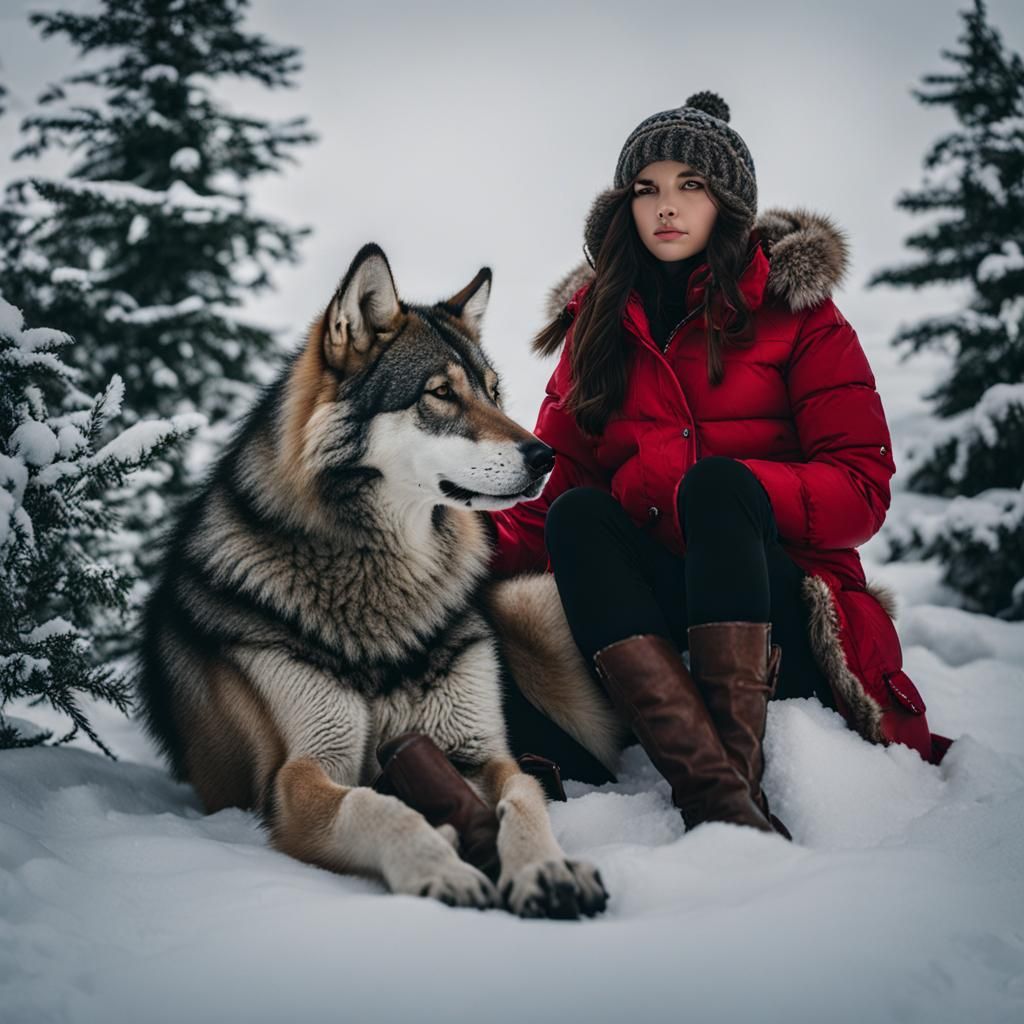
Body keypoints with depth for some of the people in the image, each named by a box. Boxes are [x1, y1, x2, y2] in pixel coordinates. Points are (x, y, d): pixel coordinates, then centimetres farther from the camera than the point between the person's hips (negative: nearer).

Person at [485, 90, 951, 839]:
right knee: (578, 516, -27)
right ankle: (716, 795, -46)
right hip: (647, 610, 3)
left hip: (784, 621, -2)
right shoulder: (599, 322, 15)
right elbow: (553, 486, 6)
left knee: (716, 482, -29)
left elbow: (863, 490, -2)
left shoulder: (795, 308, 6)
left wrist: (726, 494, -20)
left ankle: (741, 767, -46)